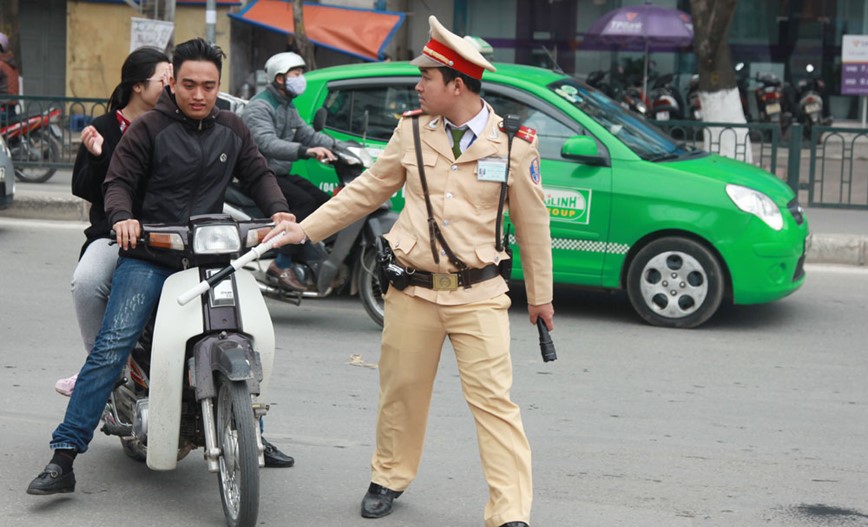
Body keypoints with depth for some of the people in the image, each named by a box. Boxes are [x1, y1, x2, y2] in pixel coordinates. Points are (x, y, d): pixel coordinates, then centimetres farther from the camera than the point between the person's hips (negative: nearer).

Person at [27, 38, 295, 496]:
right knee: (112, 346, -16)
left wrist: (278, 209, 1)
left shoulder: (232, 130, 12)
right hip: (149, 253, -4)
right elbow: (118, 182, -3)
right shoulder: (149, 128, -2)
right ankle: (63, 457, -17)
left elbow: (257, 174, 20)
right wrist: (122, 216, -24)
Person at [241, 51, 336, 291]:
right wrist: (305, 151, -44)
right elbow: (268, 143, -30)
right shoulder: (259, 107, -14)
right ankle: (282, 264, -25)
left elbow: (307, 134, 14)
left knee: (325, 203, -3)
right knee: (305, 202, -27)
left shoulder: (289, 108, 19)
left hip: (282, 174, 10)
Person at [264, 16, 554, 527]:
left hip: (478, 294, -3)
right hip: (412, 292, 3)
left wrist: (541, 295, 9)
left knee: (494, 401, -9)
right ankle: (389, 478, 36)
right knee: (402, 391, 13)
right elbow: (367, 191, 13)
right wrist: (305, 229, 9)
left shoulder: (513, 144, -4)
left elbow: (533, 222, 4)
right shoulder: (412, 131, 3)